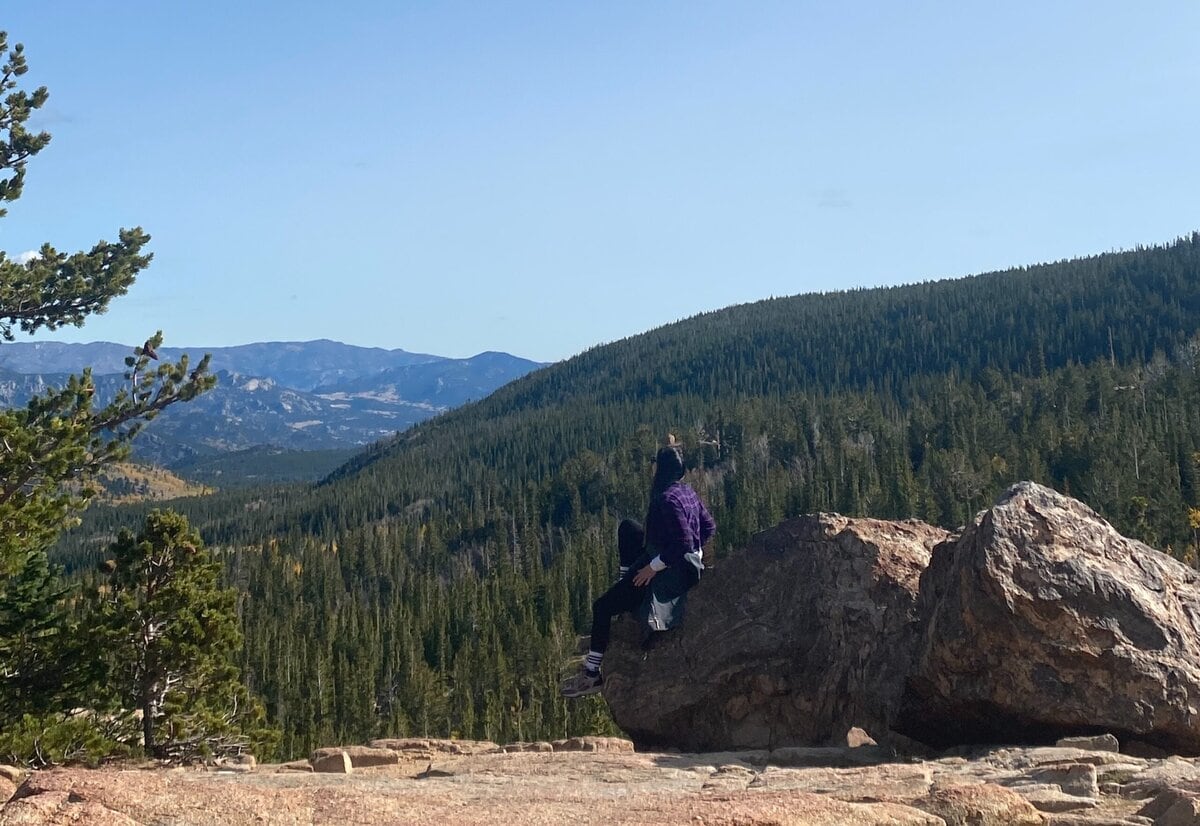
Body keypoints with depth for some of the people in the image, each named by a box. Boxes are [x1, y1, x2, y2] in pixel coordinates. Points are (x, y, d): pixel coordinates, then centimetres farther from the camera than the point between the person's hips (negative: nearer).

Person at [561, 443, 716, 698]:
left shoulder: (668, 499, -25)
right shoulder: (687, 492, 3)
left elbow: (683, 544, -29)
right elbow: (709, 526, 11)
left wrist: (652, 567, -20)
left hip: (666, 574, -10)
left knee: (602, 607, -3)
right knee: (627, 528, 27)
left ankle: (592, 674, 0)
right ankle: (627, 583, 26)